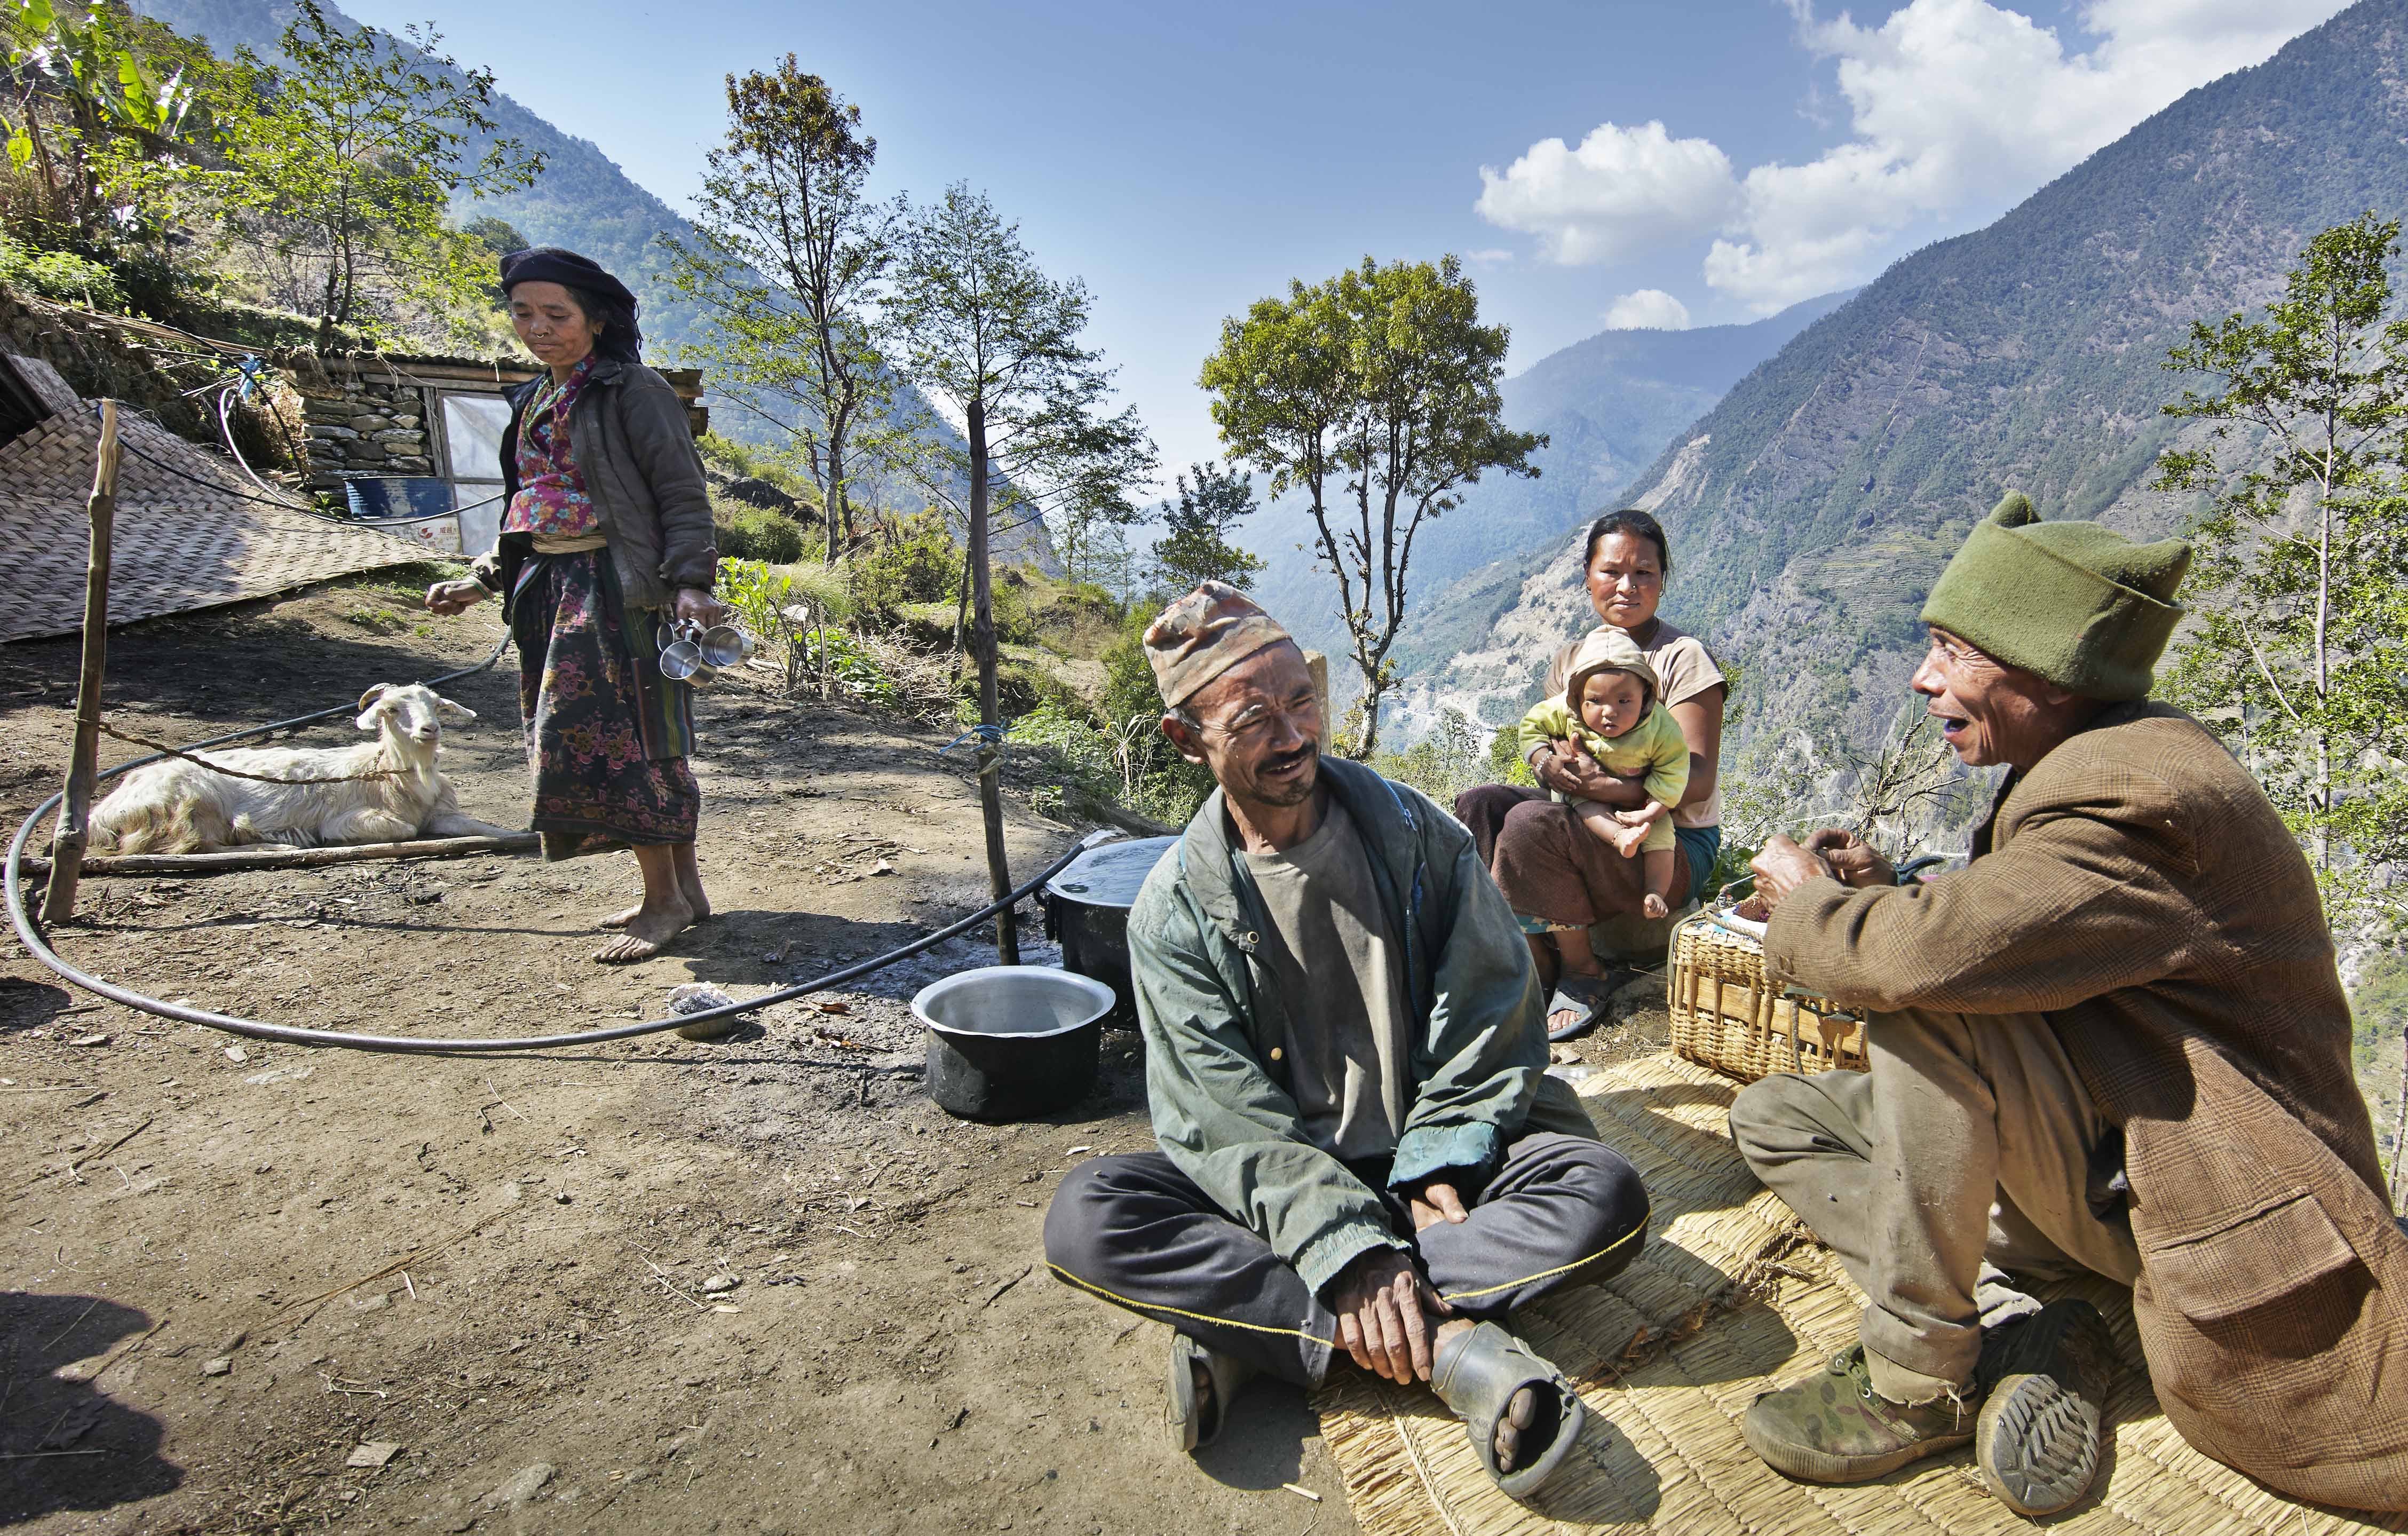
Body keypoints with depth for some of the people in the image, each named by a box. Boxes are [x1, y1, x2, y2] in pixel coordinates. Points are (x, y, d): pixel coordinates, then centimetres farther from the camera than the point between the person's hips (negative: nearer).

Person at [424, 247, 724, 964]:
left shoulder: (633, 391, -6)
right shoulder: (534, 402, 18)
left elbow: (684, 496, -12)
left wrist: (689, 581, -24)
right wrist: (482, 581, 19)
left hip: (620, 588, -8)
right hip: (552, 589, 8)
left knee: (619, 739, -9)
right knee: (587, 740, 9)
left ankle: (665, 902, 2)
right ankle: (684, 885, 18)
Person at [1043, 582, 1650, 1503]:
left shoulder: (1411, 831, -2)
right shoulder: (1176, 908, -7)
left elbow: (1489, 1015, -2)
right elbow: (1227, 1117, -13)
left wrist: (1438, 1171, -14)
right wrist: (1349, 1247, -26)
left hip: (1431, 1162, 1)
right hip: (1279, 1184, 0)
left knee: (1606, 1198, -28)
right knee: (1084, 1217, -26)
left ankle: (1249, 1327, -27)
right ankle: (1447, 1342, -30)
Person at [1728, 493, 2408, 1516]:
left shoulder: (2143, 790, -24)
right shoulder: (2089, 770, 9)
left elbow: (1933, 955, -38)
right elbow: (1993, 956, 16)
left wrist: (1810, 903, -15)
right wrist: (1878, 898, -3)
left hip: (2194, 1193, -10)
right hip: (2104, 1157, 10)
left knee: (1920, 1002, -32)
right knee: (1775, 1117, 4)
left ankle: (1920, 1370, -18)